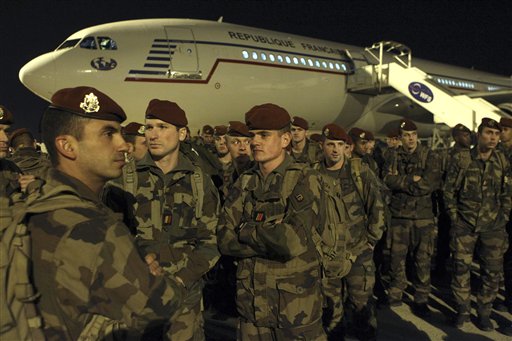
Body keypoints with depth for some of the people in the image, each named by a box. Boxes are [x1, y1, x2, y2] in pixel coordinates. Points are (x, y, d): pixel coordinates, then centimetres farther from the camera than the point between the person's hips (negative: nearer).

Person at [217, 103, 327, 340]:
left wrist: (246, 230, -10)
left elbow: (293, 241, -23)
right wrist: (274, 240, -16)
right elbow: (224, 240, -6)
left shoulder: (305, 180, -10)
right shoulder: (245, 183, 3)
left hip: (296, 302, -4)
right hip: (250, 300, 4)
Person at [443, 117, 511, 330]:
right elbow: (449, 191, -2)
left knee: (492, 272, 7)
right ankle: (463, 310, 23)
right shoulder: (461, 159, -5)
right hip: (464, 225, -2)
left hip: (493, 227, 2)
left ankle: (484, 312, 25)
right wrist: (454, 218, -4)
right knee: (461, 269, 5)